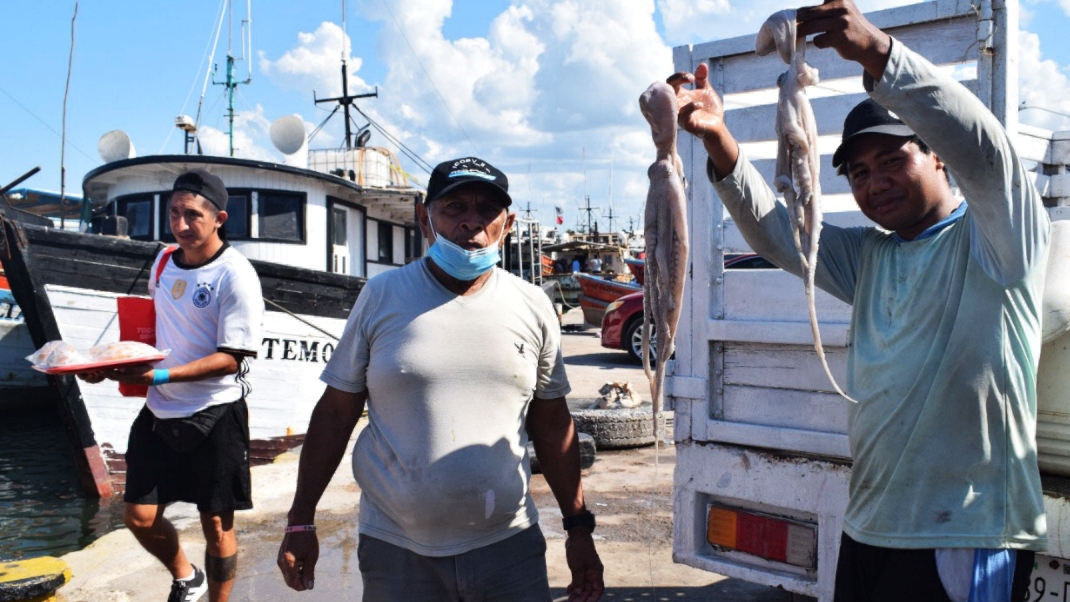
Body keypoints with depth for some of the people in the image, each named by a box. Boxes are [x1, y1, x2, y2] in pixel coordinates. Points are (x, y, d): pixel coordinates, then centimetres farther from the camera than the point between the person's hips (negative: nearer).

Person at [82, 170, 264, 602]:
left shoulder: (235, 275, -15)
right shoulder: (165, 261, 6)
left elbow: (231, 357, -19)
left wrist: (162, 375, -28)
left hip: (214, 414, -6)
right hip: (160, 410, 6)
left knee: (216, 523, 5)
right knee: (139, 517, 10)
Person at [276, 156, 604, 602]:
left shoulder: (534, 308, 3)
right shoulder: (381, 297, -3)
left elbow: (552, 426, 8)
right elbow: (335, 414, 1)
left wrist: (579, 527, 7)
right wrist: (301, 522, 0)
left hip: (509, 545, 2)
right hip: (396, 549, -1)